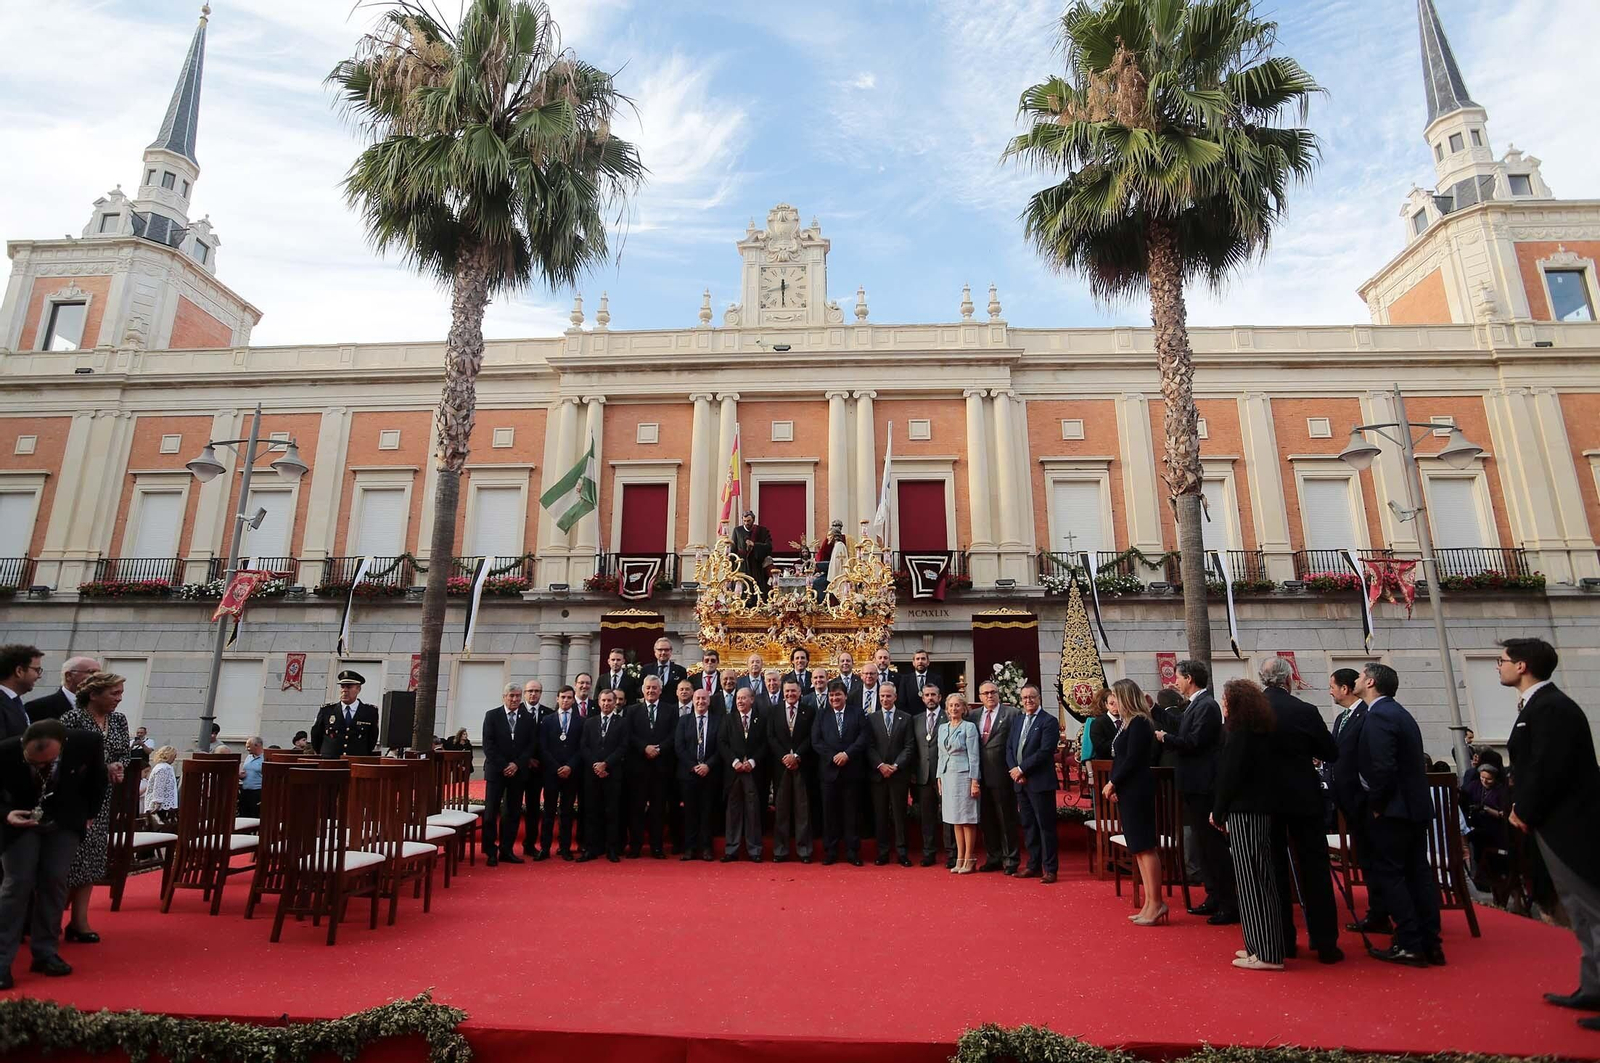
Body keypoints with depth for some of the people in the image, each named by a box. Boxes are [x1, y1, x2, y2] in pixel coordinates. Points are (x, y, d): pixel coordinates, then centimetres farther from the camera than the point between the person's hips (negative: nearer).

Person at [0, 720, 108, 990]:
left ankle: (45, 953, 8)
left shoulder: (87, 743, -28)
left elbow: (97, 776, -5)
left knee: (54, 882, -2)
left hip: (66, 821, 1)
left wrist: (90, 812, 3)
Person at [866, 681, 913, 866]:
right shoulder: (871, 718, 7)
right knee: (880, 814, 4)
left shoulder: (906, 718, 6)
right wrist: (880, 765, -11)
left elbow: (909, 747, 0)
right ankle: (882, 853, 12)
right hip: (877, 774, 1)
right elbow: (869, 747, 2)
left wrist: (895, 765, -11)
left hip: (899, 773, -1)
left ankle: (902, 852, 9)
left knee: (899, 814, 2)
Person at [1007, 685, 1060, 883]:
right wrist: (1014, 770, -4)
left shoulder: (1049, 721, -8)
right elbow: (1009, 748, 13)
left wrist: (1021, 769, -15)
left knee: (1045, 826, 0)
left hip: (1040, 782, -7)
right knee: (1028, 825, 13)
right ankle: (1034, 866, 23)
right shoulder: (1017, 721, 14)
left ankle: (1049, 869, 9)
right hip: (1020, 782, 7)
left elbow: (1045, 751, -17)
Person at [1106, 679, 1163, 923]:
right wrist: (1114, 785, 3)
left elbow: (1132, 759, -19)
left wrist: (1112, 783, -10)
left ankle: (1156, 903, 2)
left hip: (1137, 791, -10)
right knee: (1138, 848, 11)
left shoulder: (1139, 722, -14)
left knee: (1145, 846, -4)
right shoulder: (1128, 722, 14)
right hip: (1128, 791, 10)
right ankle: (1149, 903, 17)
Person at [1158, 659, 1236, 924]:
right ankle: (1214, 898, 24)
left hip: (1204, 786, -10)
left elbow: (1193, 742, -23)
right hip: (1195, 785, 10)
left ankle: (1229, 905, 4)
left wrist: (1164, 737, -12)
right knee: (1205, 843, 15)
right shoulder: (1196, 705, 14)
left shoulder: (1207, 706, -16)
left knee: (1214, 844, -4)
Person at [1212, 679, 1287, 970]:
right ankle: (1264, 945, 24)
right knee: (1261, 879, 15)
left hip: (1244, 813, -10)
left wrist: (1218, 812, -6)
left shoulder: (1241, 734, -16)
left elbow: (1230, 777, -18)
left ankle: (1267, 953, 2)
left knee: (1253, 881, -4)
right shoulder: (1263, 732, 12)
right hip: (1261, 810, 10)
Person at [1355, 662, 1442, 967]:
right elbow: (1410, 762, 16)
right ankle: (1430, 943, 17)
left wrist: (1376, 805, -12)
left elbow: (1383, 767, -24)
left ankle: (1410, 945, 1)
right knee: (1417, 872, 12)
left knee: (1388, 875, -2)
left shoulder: (1378, 715, -17)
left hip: (1394, 808, -10)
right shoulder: (1399, 713, 14)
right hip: (1415, 805, 10)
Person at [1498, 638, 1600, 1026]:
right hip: (1561, 823, 11)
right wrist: (1522, 807, 6)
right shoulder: (1537, 705, 12)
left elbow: (1549, 768, -23)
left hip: (1569, 824, -11)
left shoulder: (1551, 707, -19)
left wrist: (1524, 812, -12)